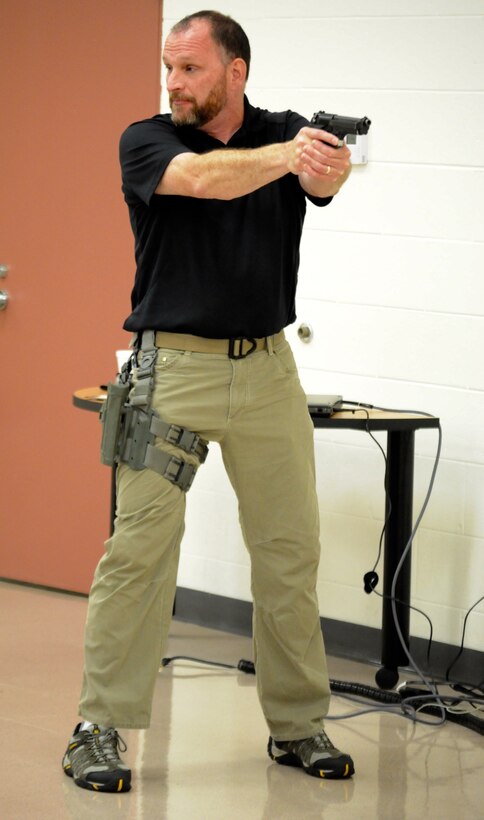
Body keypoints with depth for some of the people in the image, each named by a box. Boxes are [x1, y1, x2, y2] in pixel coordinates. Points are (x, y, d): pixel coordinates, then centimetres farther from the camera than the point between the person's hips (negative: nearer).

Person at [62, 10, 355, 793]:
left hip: (267, 368, 3)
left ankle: (298, 724, 19)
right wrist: (285, 152, -40)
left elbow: (323, 176, -20)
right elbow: (202, 178, -24)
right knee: (139, 547, -6)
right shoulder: (147, 142, -2)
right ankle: (101, 729, 0)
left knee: (290, 550, 7)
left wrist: (326, 163, -44)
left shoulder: (289, 134, 4)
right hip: (174, 367, -3)